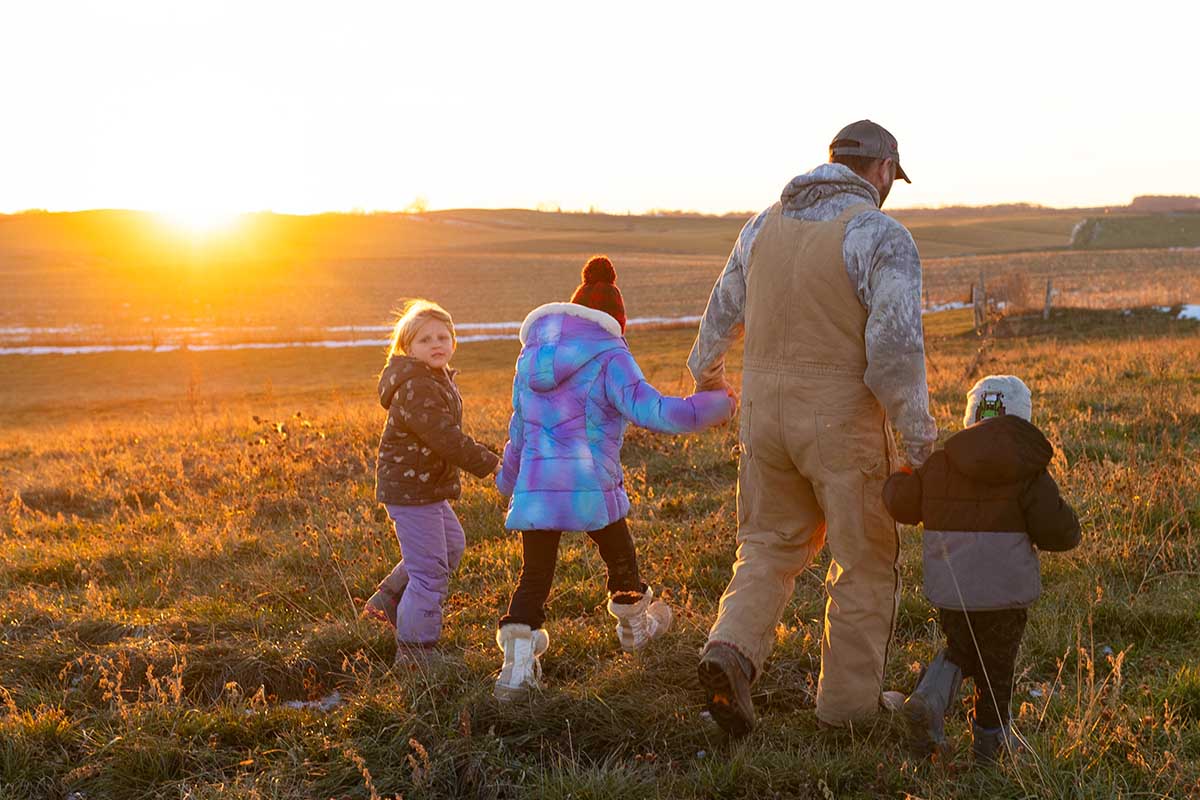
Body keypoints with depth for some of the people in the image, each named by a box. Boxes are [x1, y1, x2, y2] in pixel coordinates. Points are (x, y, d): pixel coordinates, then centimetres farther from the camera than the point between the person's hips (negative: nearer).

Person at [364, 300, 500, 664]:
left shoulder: (438, 380, 10)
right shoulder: (416, 389, -24)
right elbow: (445, 438, -30)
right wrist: (490, 464, -26)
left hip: (426, 486, 11)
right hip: (410, 488, -11)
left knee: (451, 545, 26)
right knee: (429, 569, -4)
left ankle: (388, 600, 33)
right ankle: (414, 650, 8)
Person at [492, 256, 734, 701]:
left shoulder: (531, 358, 13)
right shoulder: (609, 358, -6)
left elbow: (519, 430, 22)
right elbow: (651, 411, -18)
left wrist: (509, 480, 35)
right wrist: (715, 406, -10)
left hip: (535, 487, 4)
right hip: (591, 487, -4)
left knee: (534, 576, 6)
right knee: (620, 556, 22)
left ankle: (518, 661, -9)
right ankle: (635, 627, 45)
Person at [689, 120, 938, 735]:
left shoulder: (767, 224, 8)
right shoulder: (882, 236, -11)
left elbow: (724, 309, 21)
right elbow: (896, 344, -22)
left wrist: (704, 368, 40)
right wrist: (918, 435, -14)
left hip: (766, 409, 5)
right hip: (843, 419, -5)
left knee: (771, 546, 17)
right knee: (865, 558, 11)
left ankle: (732, 650, -6)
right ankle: (850, 697, 18)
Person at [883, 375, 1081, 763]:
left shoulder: (938, 465, -1)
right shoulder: (1029, 474, -10)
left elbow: (902, 503, 8)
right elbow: (1060, 532, -12)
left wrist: (899, 477, 28)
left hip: (948, 588, 3)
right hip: (1004, 588, -3)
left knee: (960, 650, 23)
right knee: (997, 661, 15)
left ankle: (929, 699, -1)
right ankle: (990, 737, 29)